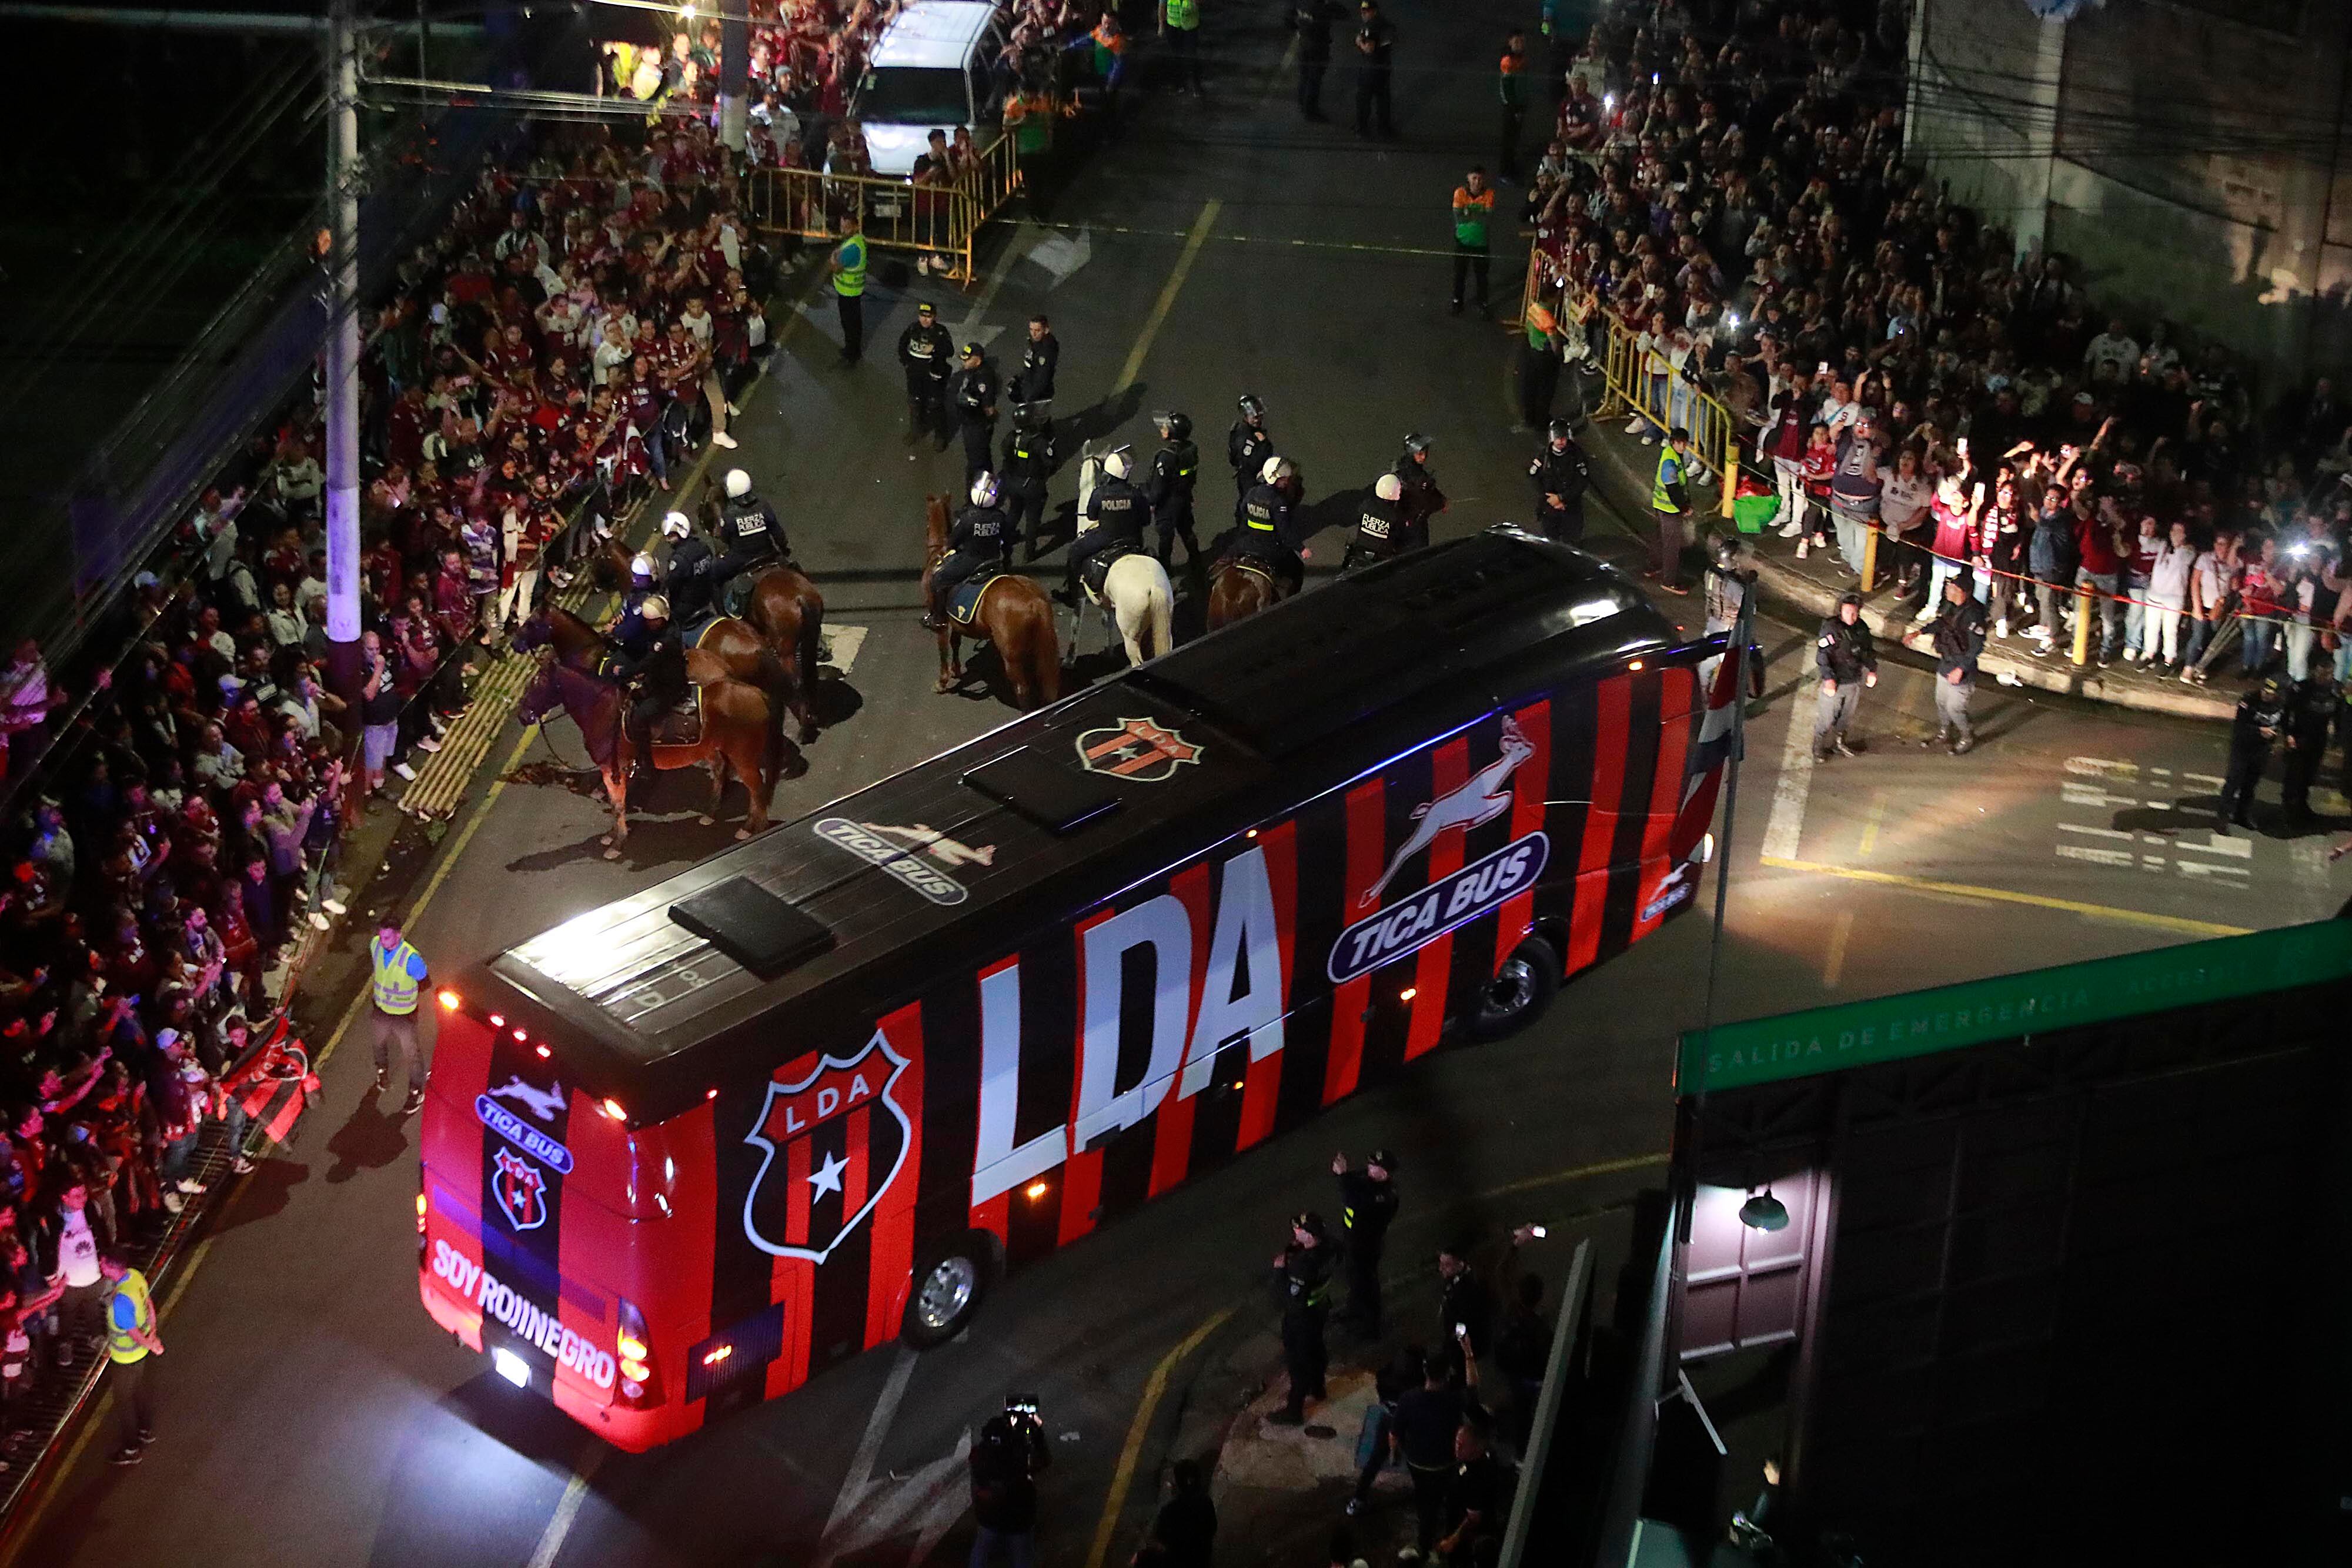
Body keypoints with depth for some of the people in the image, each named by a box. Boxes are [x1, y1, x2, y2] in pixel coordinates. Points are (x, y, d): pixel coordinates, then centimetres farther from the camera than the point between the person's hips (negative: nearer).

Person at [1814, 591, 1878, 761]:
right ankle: (1819, 747, 22)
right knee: (1826, 717, 4)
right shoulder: (1831, 629, -20)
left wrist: (1872, 670, 4)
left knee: (1847, 715, 21)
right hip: (1835, 682, -6)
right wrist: (1828, 679, -30)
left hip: (1855, 681, 6)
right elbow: (1823, 655, -22)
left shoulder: (1861, 628, 0)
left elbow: (1868, 650, 15)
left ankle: (1840, 742, 41)